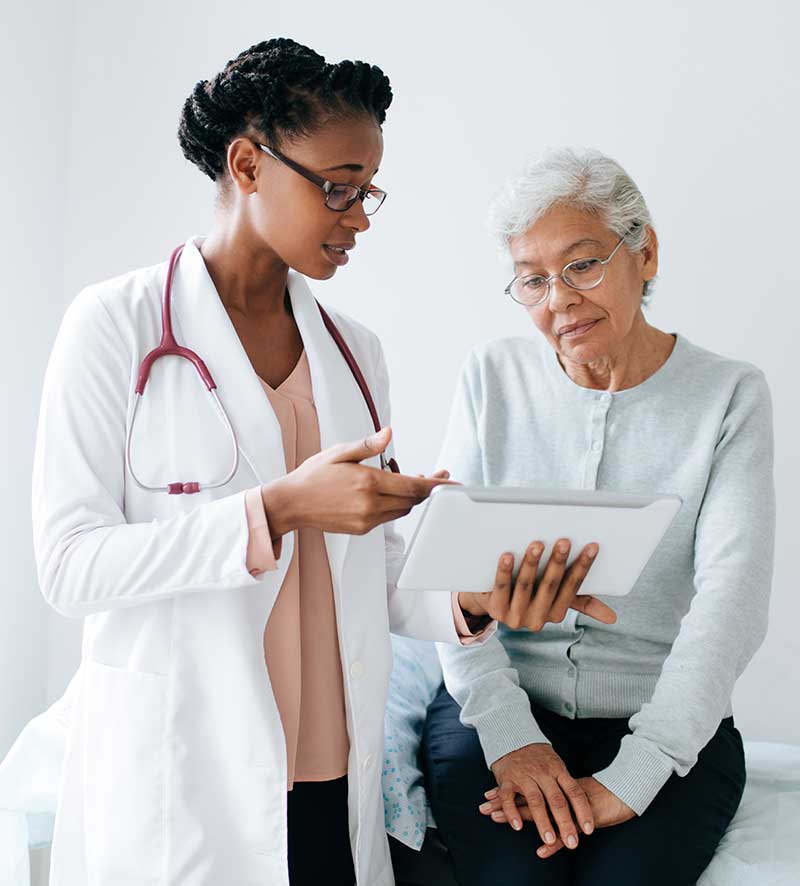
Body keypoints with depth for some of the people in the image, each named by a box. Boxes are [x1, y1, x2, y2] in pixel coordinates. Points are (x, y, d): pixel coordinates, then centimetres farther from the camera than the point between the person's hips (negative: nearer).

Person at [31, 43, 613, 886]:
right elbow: (68, 563, -14)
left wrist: (471, 600, -11)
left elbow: (375, 577, 10)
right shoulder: (116, 324, -6)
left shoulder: (355, 352, 9)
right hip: (175, 786, -4)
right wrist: (279, 508, -24)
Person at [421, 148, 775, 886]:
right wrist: (509, 734, -14)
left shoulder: (728, 396, -2)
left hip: (668, 726, -1)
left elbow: (732, 600, -12)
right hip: (498, 705, 1)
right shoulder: (494, 376, 5)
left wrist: (628, 781, -22)